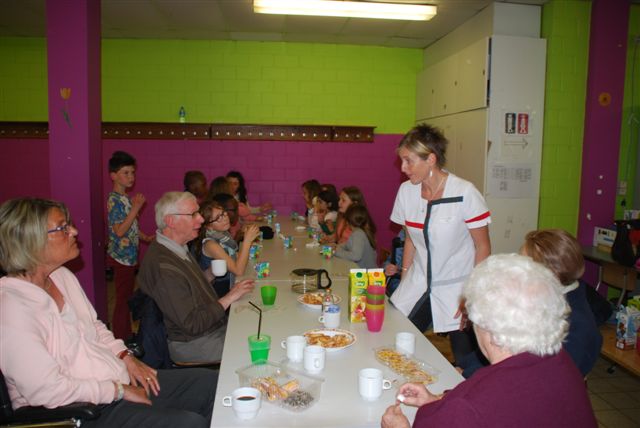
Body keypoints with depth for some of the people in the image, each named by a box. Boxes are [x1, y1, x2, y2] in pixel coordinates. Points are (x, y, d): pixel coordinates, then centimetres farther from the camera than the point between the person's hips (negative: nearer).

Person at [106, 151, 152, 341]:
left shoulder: (125, 198, 11)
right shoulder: (115, 200, -16)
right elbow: (119, 231, -24)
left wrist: (146, 237, 14)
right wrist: (136, 208, -25)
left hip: (129, 255, 9)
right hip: (122, 257, -9)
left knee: (127, 297, 16)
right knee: (123, 299, -2)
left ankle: (126, 336, 27)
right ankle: (121, 340, 8)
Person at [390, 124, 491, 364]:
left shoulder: (465, 193, -15)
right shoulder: (406, 191, 0)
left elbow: (482, 247, -9)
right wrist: (403, 280, 6)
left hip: (457, 289, -4)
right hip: (417, 287, 4)